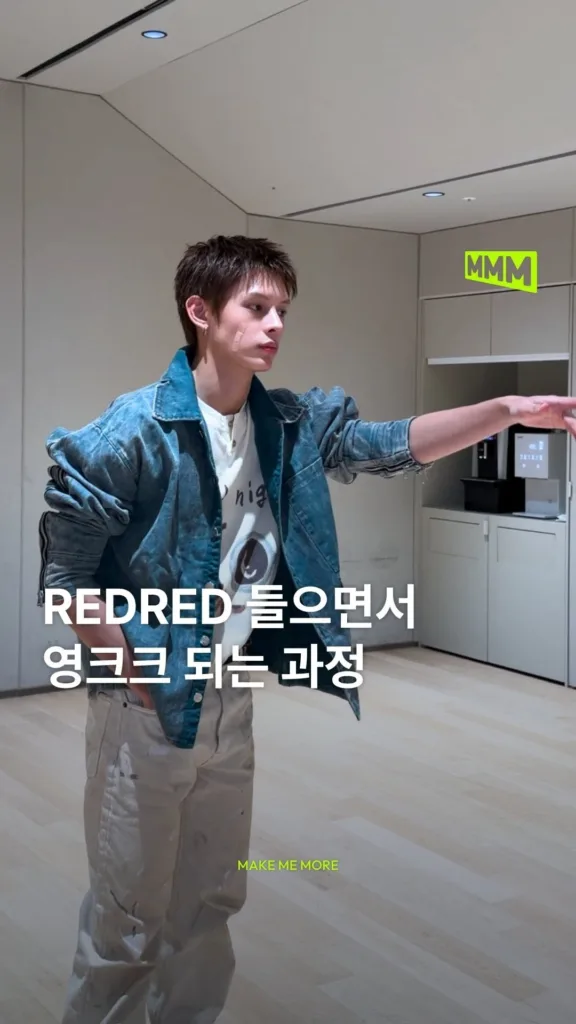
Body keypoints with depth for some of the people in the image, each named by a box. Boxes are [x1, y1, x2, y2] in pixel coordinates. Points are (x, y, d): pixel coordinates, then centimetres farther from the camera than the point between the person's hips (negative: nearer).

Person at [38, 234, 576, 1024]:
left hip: (231, 697, 6)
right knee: (129, 917, 6)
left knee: (212, 901, 19)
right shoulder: (134, 431, -17)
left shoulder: (289, 424, 1)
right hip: (146, 704, -6)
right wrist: (144, 677, -14)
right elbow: (65, 575, -14)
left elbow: (390, 446, -2)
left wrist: (506, 410, -14)